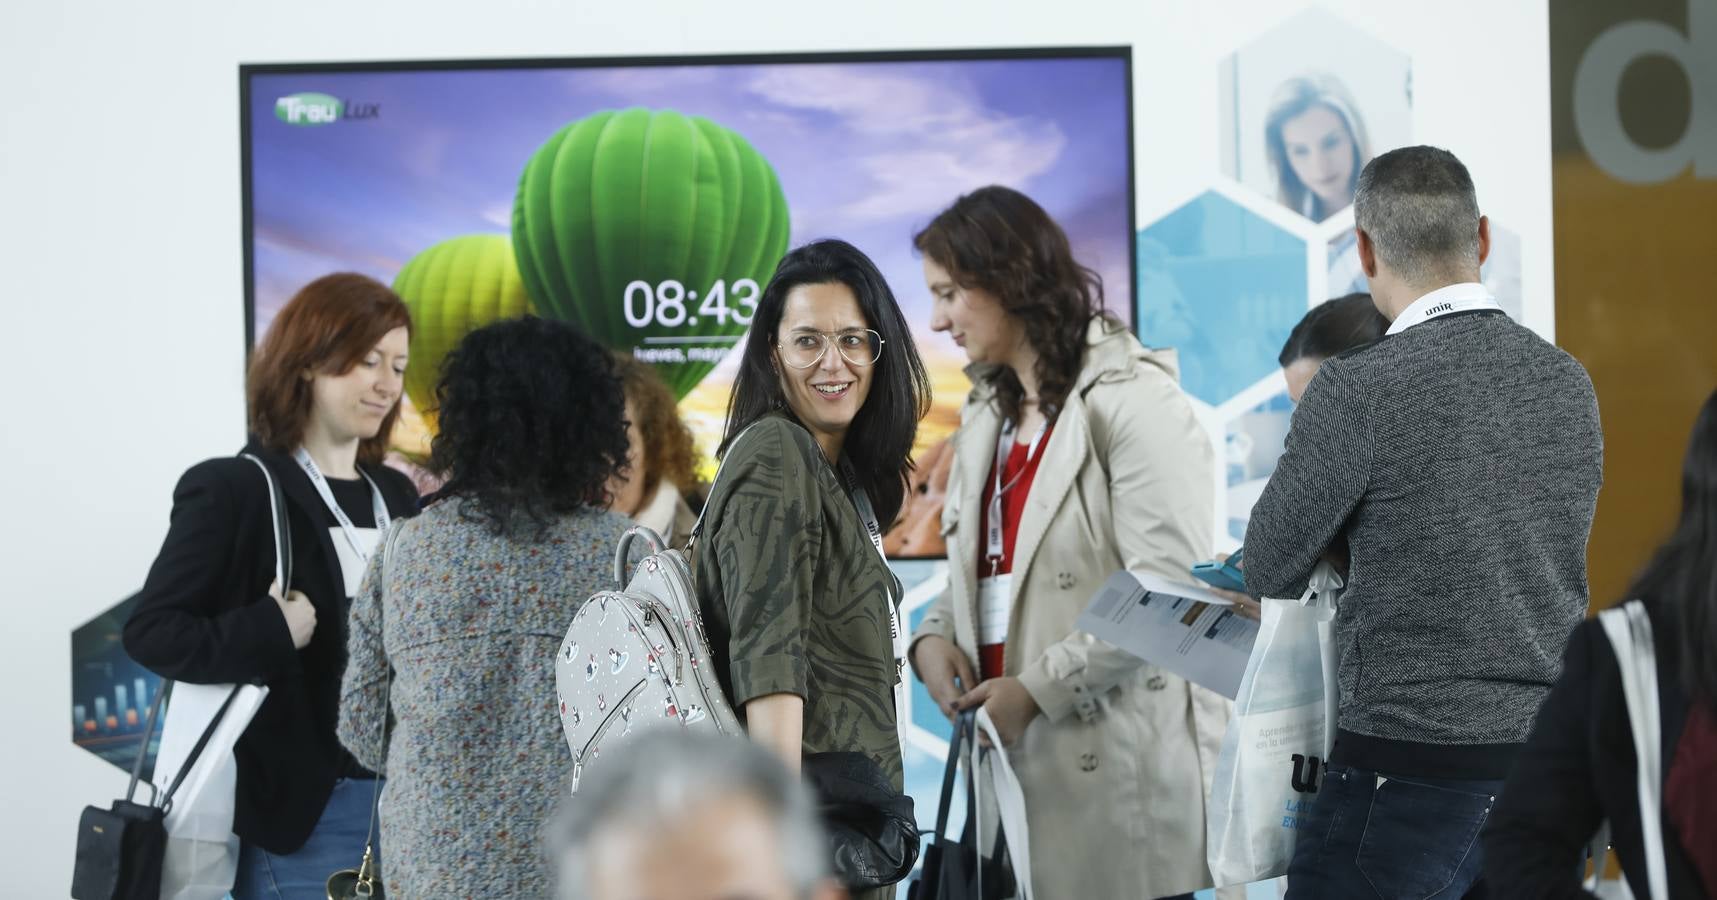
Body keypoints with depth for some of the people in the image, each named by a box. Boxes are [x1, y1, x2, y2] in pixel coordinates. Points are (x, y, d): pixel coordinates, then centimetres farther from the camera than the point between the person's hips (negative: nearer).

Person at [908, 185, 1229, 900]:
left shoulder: (1132, 400, -9)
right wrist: (935, 637, 2)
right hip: (1017, 761, 7)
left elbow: (1165, 589, -17)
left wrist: (1036, 688, -17)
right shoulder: (986, 417, 18)